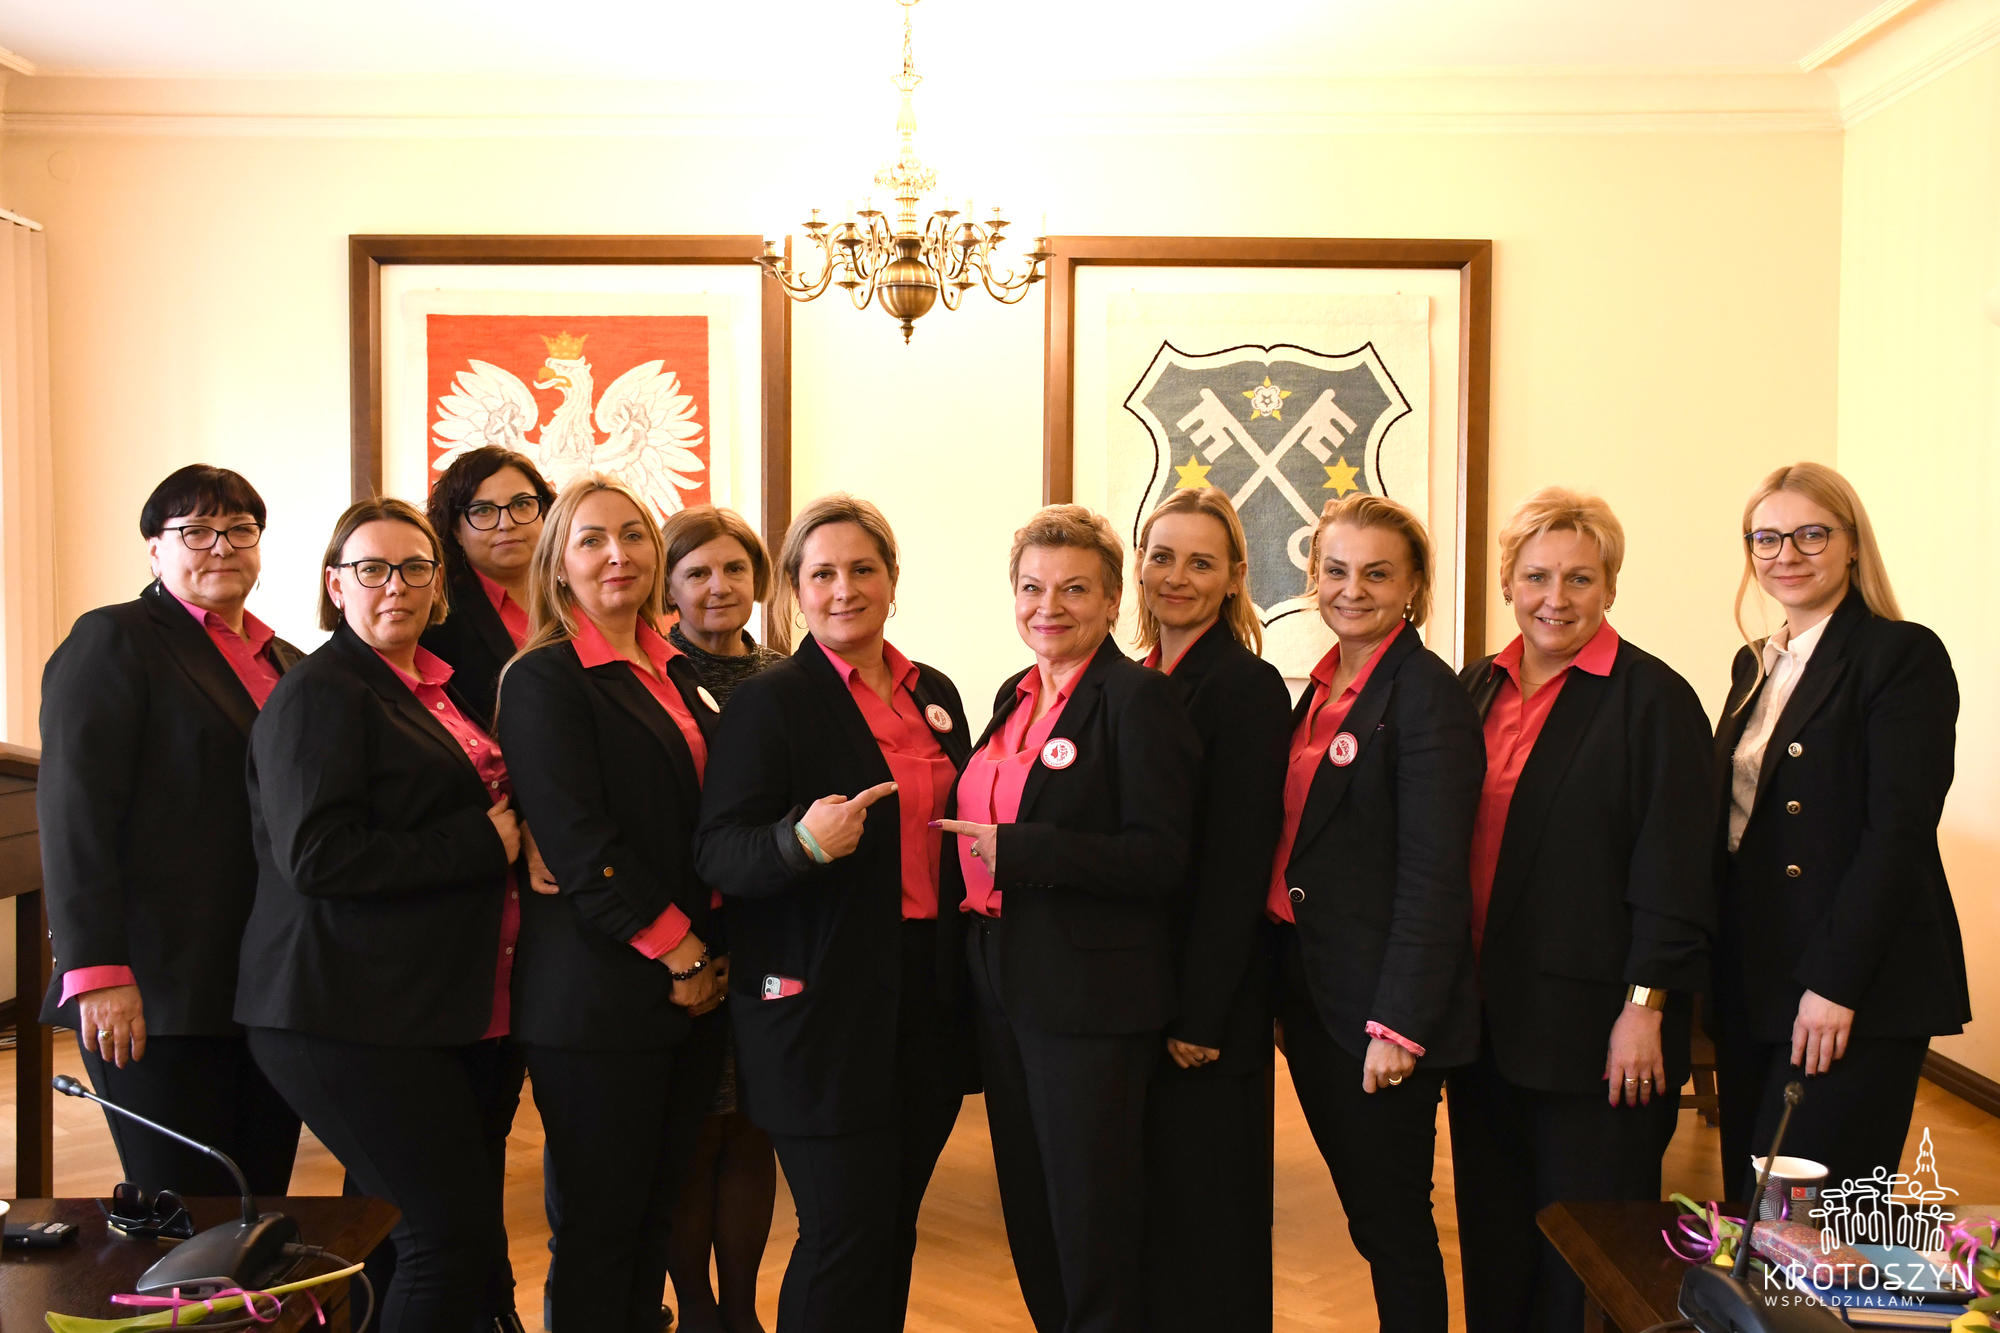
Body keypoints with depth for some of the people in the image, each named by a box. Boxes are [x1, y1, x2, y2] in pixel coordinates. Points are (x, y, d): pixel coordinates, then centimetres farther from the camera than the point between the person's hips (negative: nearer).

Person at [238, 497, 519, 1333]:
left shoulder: (433, 692, 17)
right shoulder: (320, 693, -9)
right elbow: (317, 857, -20)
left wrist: (517, 840, 10)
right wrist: (482, 844, -16)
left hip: (446, 1008, 8)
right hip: (356, 1016, -8)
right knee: (459, 1238, -9)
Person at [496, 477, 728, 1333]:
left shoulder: (675, 673, 13)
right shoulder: (543, 679, -8)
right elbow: (578, 843, -16)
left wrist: (704, 958, 6)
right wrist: (678, 953, -13)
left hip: (688, 985, 7)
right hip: (596, 994, -7)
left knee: (658, 1212, 14)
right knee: (599, 1229, 4)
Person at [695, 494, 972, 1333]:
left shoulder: (934, 694, 11)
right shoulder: (770, 701, -7)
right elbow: (717, 853, -13)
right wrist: (802, 842, -32)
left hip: (925, 990, 6)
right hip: (823, 1003, -6)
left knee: (895, 1225, 14)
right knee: (845, 1233, -1)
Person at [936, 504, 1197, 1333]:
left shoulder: (1138, 697, -12)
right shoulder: (1016, 697, 12)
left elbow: (1162, 860, -19)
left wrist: (1015, 852, -22)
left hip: (1093, 999, -8)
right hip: (1006, 986, 8)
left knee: (1094, 1225, 5)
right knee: (1029, 1214, 19)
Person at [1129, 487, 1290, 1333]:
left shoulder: (1246, 686, -12)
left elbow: (1237, 866, -16)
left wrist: (1198, 1016, -18)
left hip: (1208, 1006, -7)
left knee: (1204, 1212, 7)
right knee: (1143, 1209, 18)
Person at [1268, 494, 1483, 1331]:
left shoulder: (1426, 695, -14)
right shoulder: (1324, 689, 11)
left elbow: (1434, 876, -18)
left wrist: (1401, 1023, -21)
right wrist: (1282, 991, 13)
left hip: (1381, 1005, -8)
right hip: (1309, 991, 8)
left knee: (1393, 1219, 5)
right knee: (1363, 1210, 18)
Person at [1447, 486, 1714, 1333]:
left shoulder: (1652, 697, -8)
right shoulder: (1479, 687, 9)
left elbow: (1674, 872, -11)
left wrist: (1646, 1008, -14)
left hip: (1592, 1024, -6)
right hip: (1486, 1014, 6)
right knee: (1491, 1234, 16)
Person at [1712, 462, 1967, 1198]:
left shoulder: (1904, 655, -7)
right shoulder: (1755, 665, 14)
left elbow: (1900, 833, -15)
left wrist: (1836, 985, -19)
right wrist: (1718, 975, 8)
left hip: (1857, 992, -7)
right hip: (1753, 984, 7)